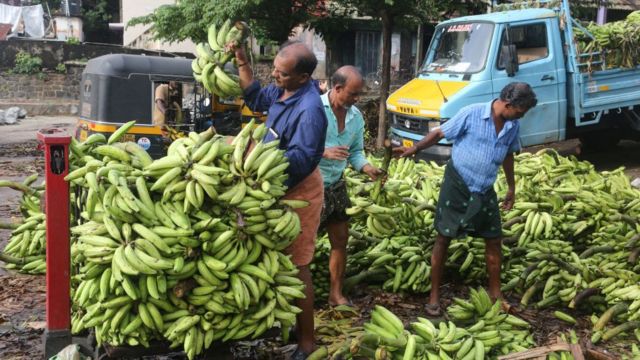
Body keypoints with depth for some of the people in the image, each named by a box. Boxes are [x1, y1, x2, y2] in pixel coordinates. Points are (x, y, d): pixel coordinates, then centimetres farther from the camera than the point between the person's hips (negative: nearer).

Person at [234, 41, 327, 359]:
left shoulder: (310, 110, -29)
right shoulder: (282, 91, -1)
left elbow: (300, 160, -32)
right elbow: (255, 97, 20)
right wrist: (241, 61, 12)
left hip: (298, 190, -10)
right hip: (279, 185, 10)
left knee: (297, 265, -2)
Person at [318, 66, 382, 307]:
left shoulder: (356, 116, 2)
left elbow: (355, 151, 10)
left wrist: (367, 169, -9)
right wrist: (324, 152, -30)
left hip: (336, 186, 7)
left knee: (340, 240, 11)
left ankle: (336, 293, 24)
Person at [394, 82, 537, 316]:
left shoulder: (512, 126, 1)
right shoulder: (472, 114, -16)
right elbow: (440, 133, -11)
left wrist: (511, 187, 22)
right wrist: (414, 149, -23)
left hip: (485, 191, 6)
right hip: (457, 185, -5)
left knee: (494, 240, 8)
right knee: (443, 239, 0)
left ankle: (495, 293, 25)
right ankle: (434, 296, 10)